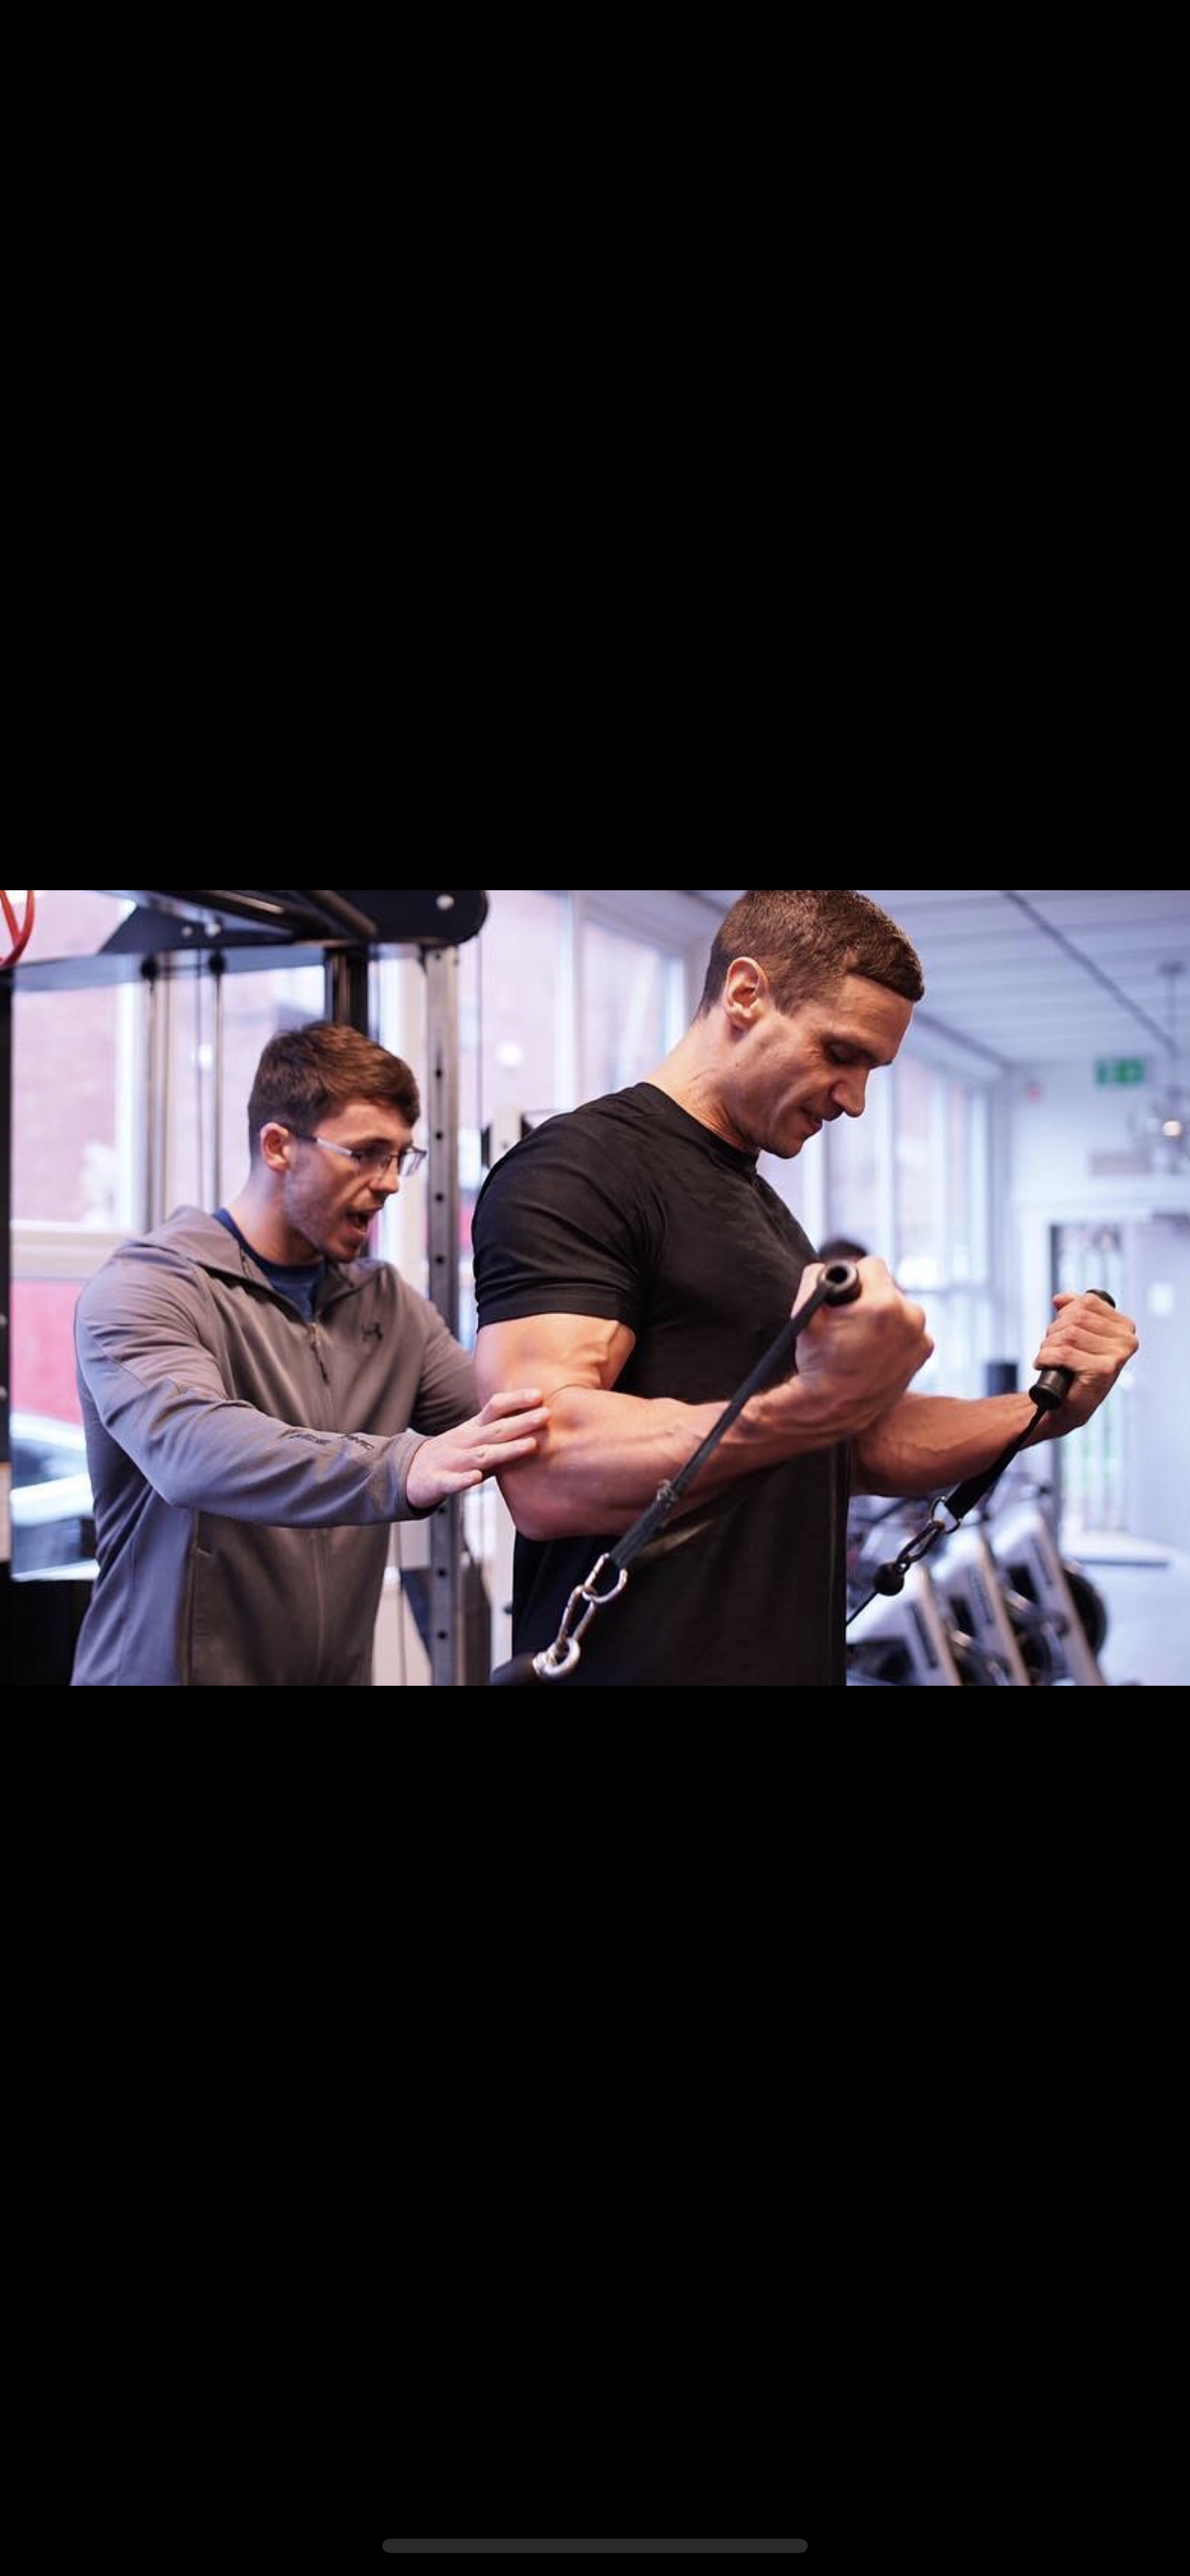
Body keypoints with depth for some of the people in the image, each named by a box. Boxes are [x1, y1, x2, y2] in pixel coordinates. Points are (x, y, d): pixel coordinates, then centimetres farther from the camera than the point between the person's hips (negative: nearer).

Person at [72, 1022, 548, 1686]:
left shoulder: (390, 1304, 9)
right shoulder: (140, 1291, -11)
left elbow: (501, 1432, 0)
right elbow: (191, 1448, -28)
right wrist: (399, 1469, -42)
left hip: (340, 1669, 5)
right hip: (173, 1667, -5)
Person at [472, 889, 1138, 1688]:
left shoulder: (762, 1207, 15)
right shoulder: (575, 1171, -14)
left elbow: (860, 1443, 17)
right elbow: (547, 1472, -26)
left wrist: (1046, 1410, 3)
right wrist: (815, 1404, -36)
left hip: (792, 1658, 9)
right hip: (644, 1660, -9)